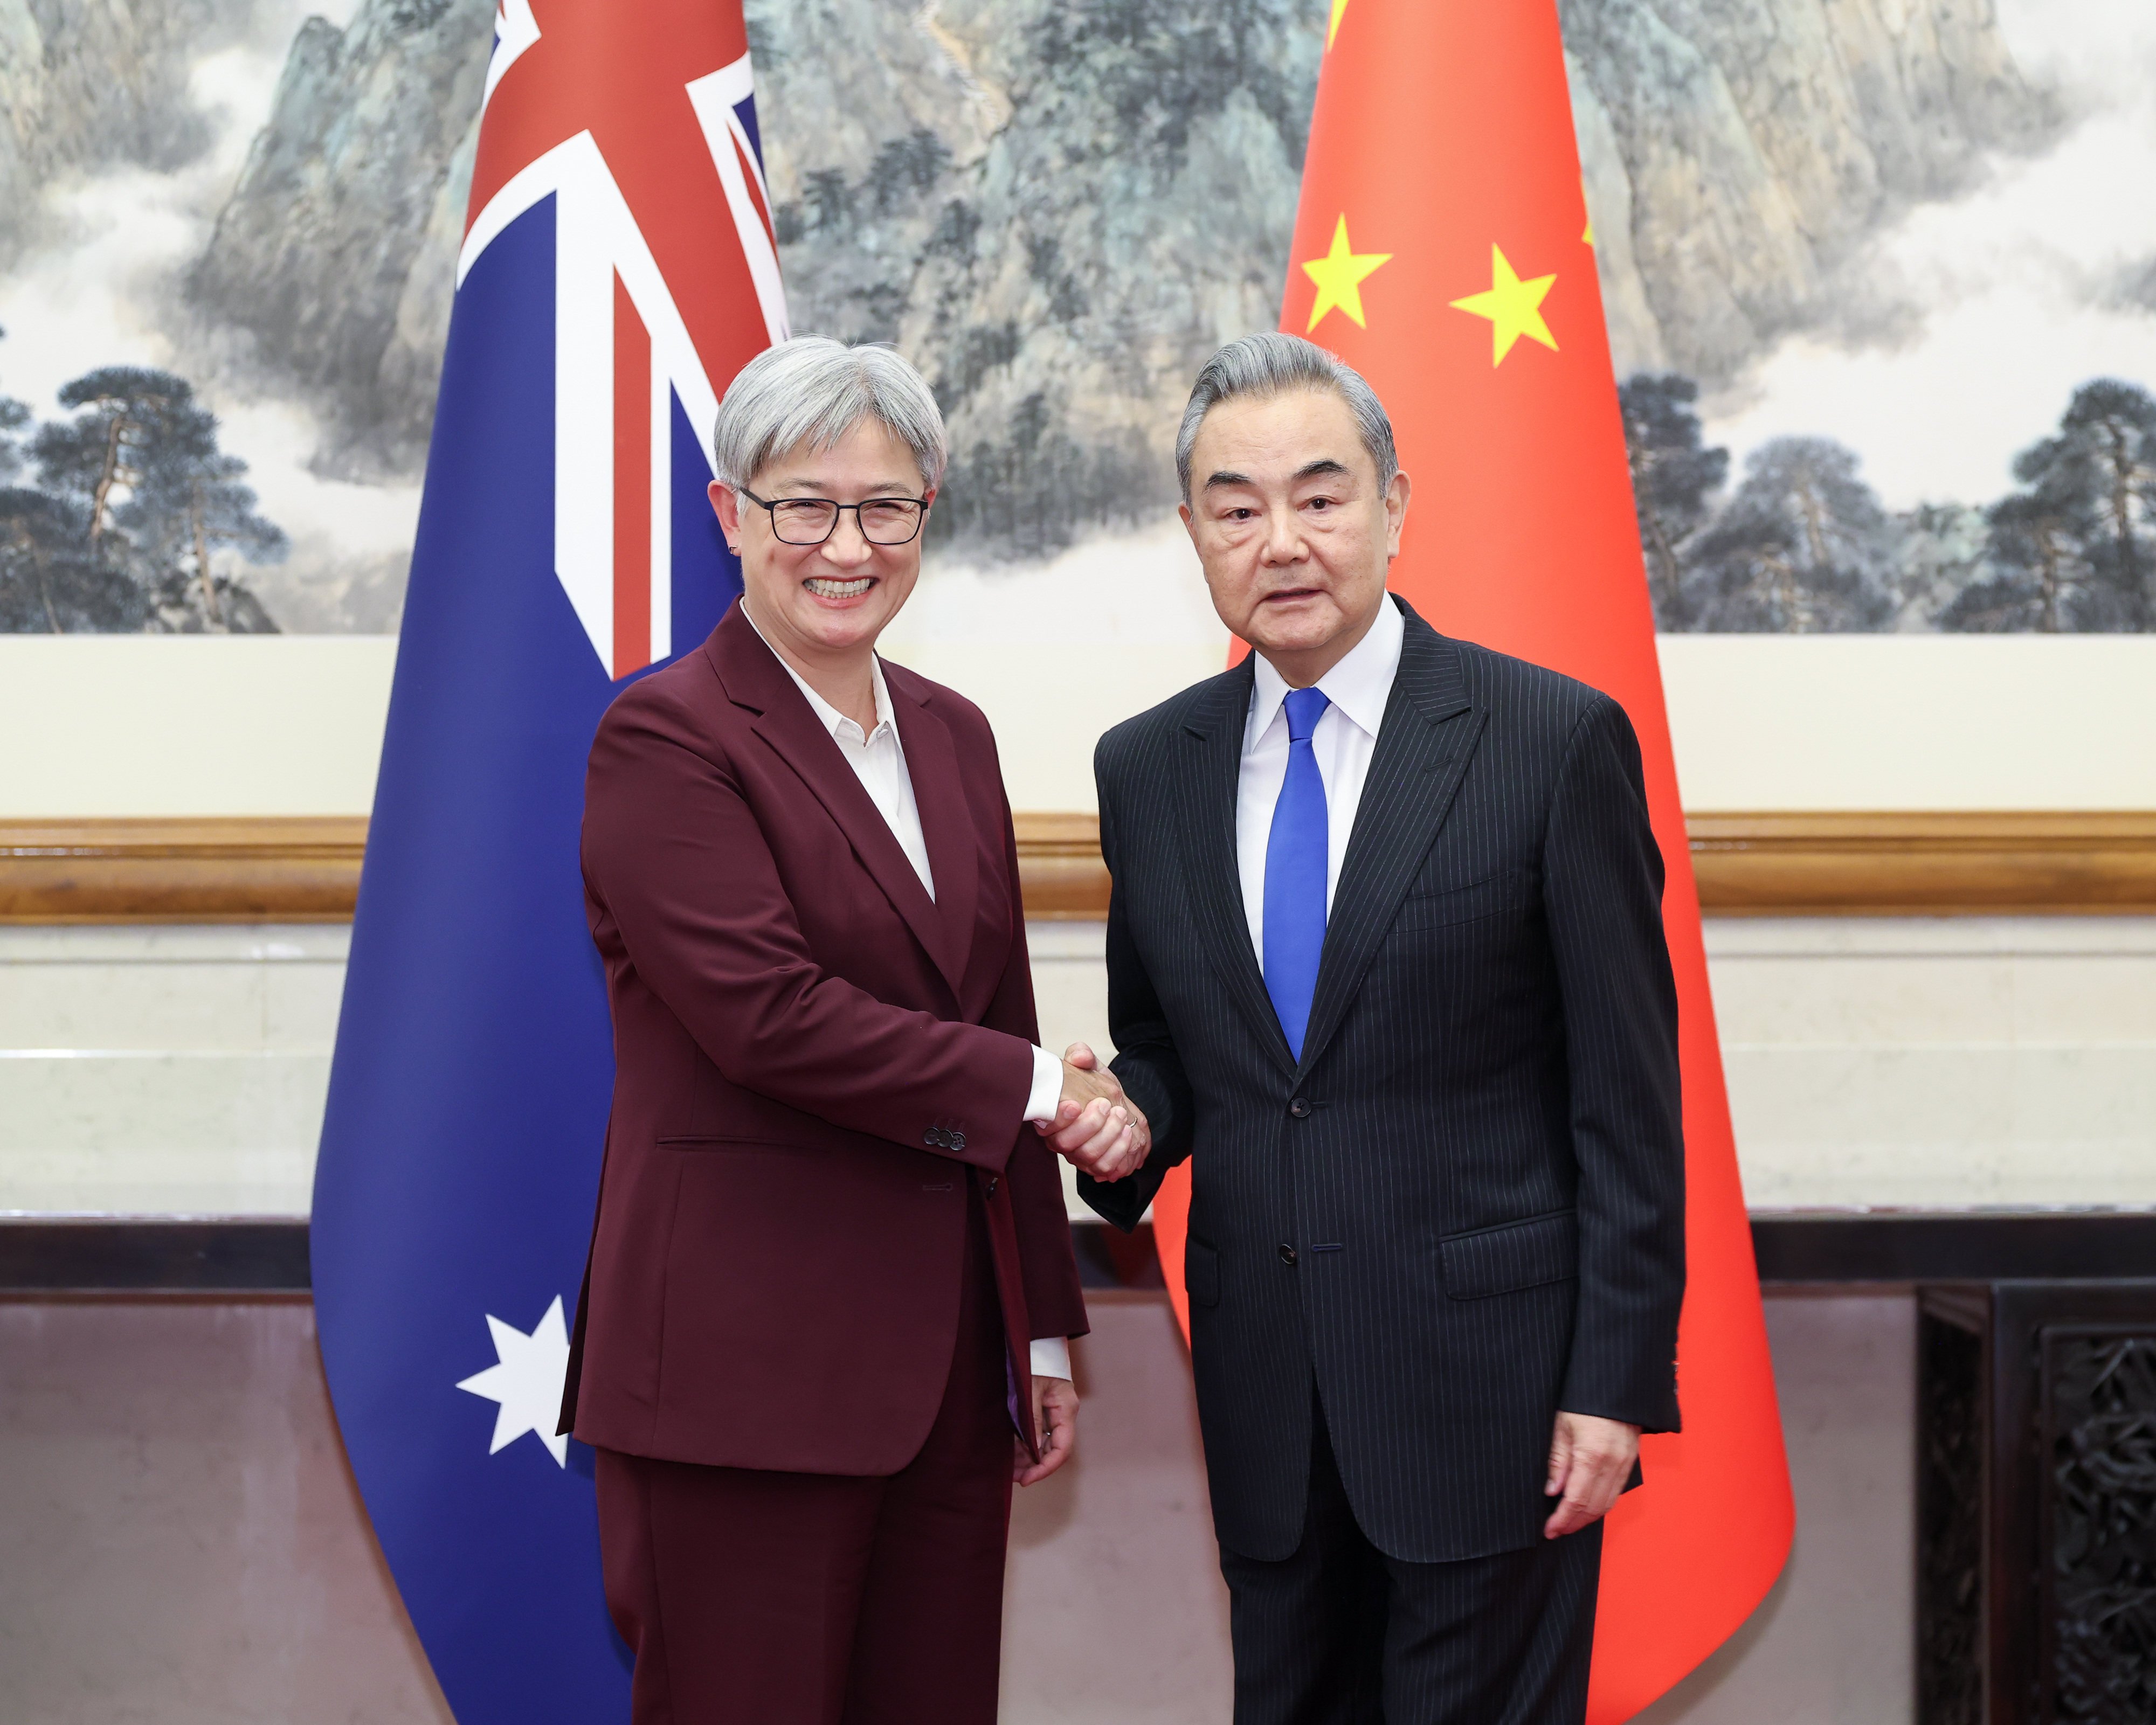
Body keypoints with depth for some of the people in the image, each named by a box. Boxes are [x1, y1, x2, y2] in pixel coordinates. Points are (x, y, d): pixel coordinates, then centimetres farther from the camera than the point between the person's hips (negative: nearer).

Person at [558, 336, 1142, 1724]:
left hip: (946, 1355, 7)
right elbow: (767, 1014, -18)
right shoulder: (664, 739, -7)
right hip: (746, 1362, -6)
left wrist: (1047, 1330, 15)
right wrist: (1038, 1088, -9)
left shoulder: (953, 737, 15)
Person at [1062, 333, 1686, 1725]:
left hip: (1486, 1371, -4)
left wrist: (1617, 1380, -11)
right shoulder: (1148, 769, 7)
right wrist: (1131, 1122, -7)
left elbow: (1629, 1094, -7)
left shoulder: (1557, 741, -7)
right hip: (1265, 1391, 4)